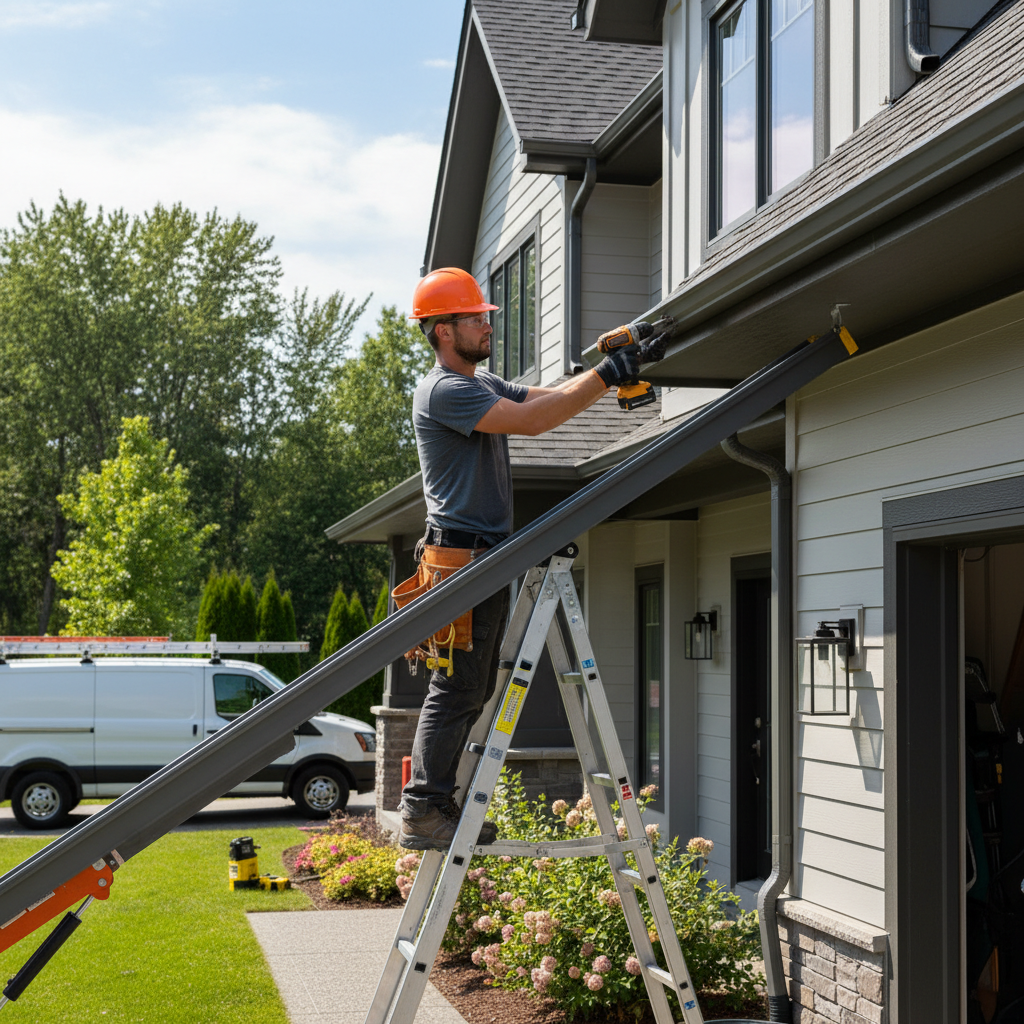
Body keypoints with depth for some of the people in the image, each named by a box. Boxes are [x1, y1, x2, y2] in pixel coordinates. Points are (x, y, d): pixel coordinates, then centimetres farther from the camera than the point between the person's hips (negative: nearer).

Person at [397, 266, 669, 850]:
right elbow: (532, 420, -22)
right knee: (457, 689, -10)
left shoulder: (484, 384, 19)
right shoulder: (443, 391, -13)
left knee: (472, 691, 10)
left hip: (488, 556, 10)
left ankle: (433, 806, 15)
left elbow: (552, 399, 17)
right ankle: (423, 813, -6)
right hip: (462, 555, -10)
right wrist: (606, 375, -17)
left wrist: (623, 368, 7)